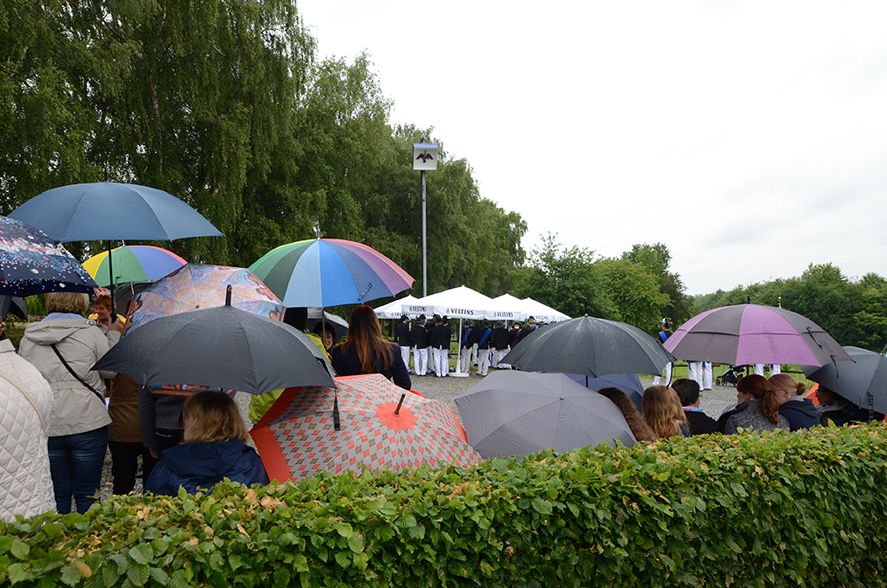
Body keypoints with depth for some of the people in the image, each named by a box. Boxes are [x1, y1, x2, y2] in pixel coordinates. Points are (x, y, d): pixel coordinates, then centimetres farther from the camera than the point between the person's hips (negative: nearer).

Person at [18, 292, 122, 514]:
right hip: (87, 424, -3)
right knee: (87, 495, 6)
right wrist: (113, 335, 10)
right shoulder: (90, 332, -7)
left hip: (44, 427, 3)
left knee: (57, 496, 13)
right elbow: (110, 371, 0)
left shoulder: (28, 337, 5)